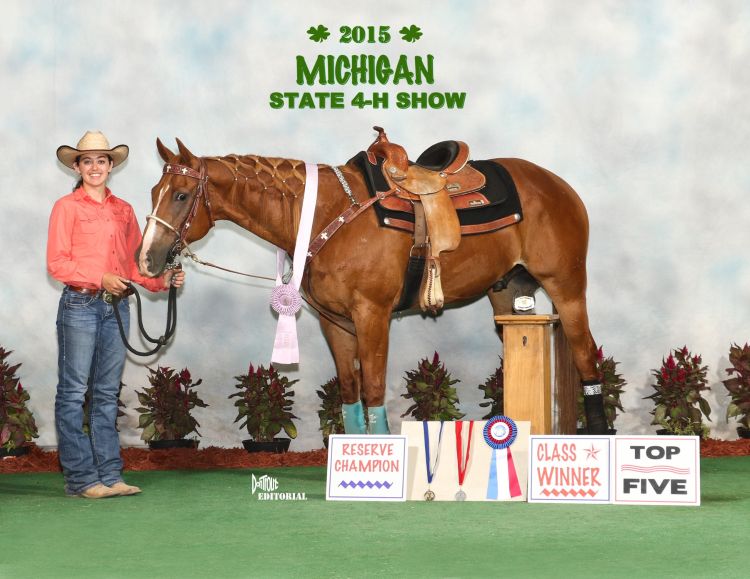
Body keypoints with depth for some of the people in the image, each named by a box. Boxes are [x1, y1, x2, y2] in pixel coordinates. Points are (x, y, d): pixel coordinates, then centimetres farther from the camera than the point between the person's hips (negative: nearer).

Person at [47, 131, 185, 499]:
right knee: (73, 392, -3)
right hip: (79, 304, -5)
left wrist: (162, 281, -2)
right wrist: (100, 279, -18)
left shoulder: (123, 210, 13)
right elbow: (56, 263, -7)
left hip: (117, 306, 5)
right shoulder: (66, 207, -1)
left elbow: (134, 261, 15)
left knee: (107, 393, 9)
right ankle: (79, 478, 1)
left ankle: (110, 475, 13)